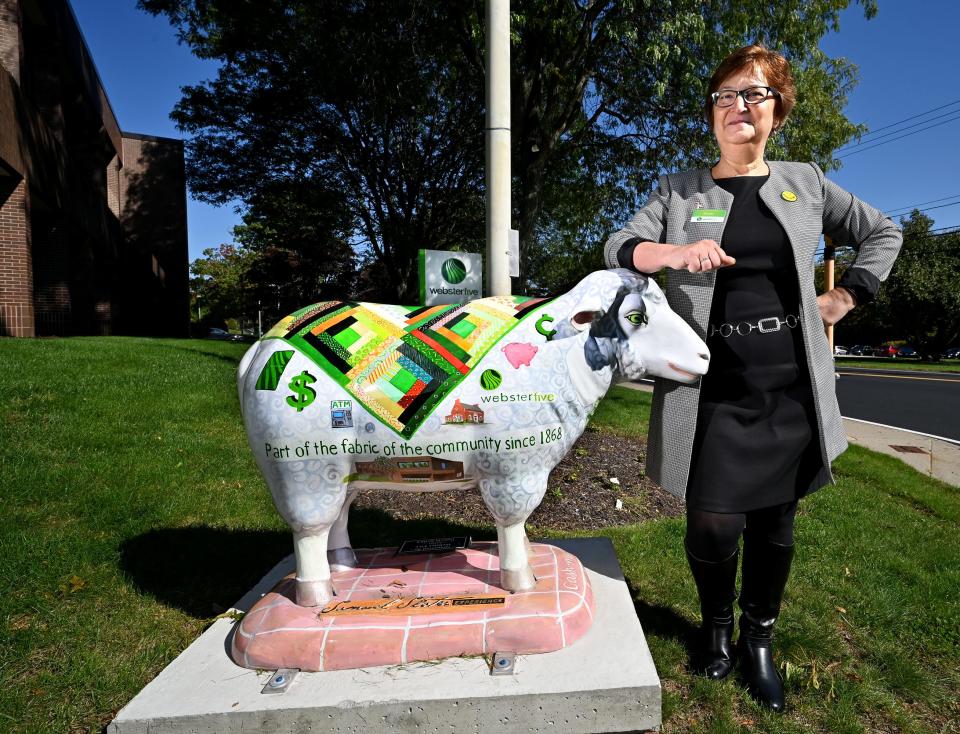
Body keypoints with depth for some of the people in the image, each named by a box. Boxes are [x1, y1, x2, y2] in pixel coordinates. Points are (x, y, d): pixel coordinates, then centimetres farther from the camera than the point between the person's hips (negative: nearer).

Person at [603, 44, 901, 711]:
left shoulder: (805, 183, 12)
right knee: (714, 526, -5)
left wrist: (846, 297, 9)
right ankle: (716, 625, 28)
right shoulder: (678, 191, 7)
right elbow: (619, 248, -6)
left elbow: (883, 233, 23)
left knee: (775, 524, 11)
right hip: (713, 387, -2)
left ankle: (758, 642, 34)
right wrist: (676, 252, -25)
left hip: (792, 388, 3)